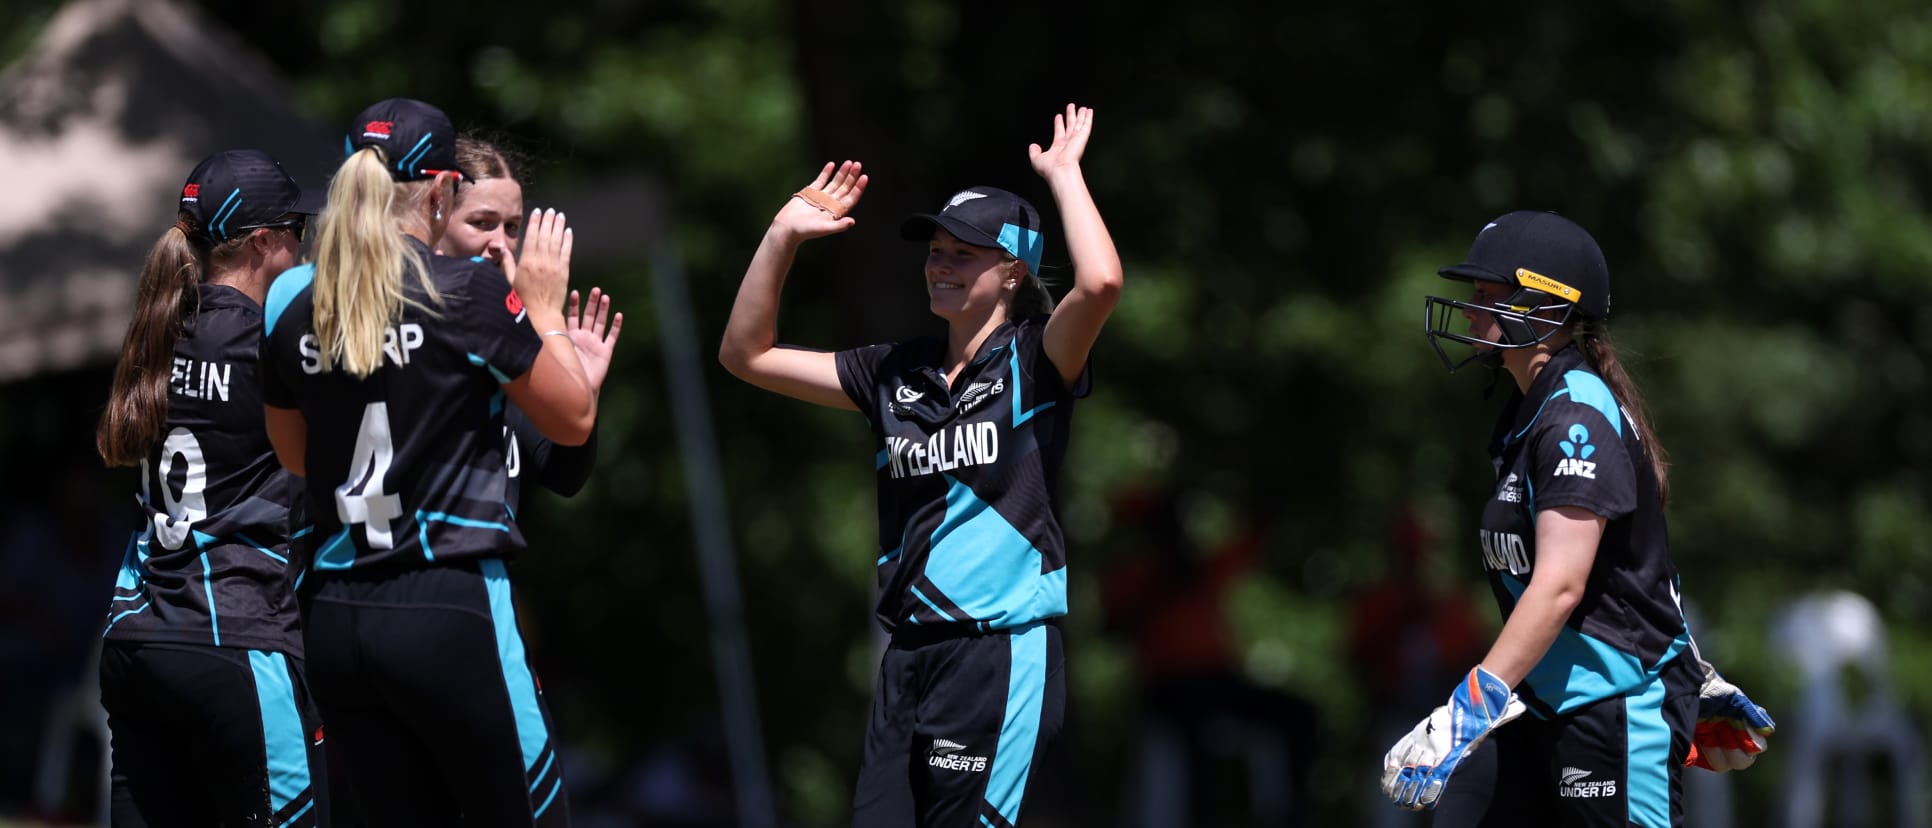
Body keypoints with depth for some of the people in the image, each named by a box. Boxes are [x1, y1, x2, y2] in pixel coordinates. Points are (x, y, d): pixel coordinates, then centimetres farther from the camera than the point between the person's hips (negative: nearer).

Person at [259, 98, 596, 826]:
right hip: (450, 613, -5)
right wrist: (545, 308, 14)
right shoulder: (470, 293, -10)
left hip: (338, 622, 5)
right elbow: (572, 421, 2)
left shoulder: (293, 305, 6)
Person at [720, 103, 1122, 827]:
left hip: (1002, 654, -6)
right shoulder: (897, 373, 12)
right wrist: (783, 237, 5)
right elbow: (747, 355, 14)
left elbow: (1100, 283, -24)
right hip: (909, 656, 6)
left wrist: (1062, 173, -11)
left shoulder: (1034, 362, -3)